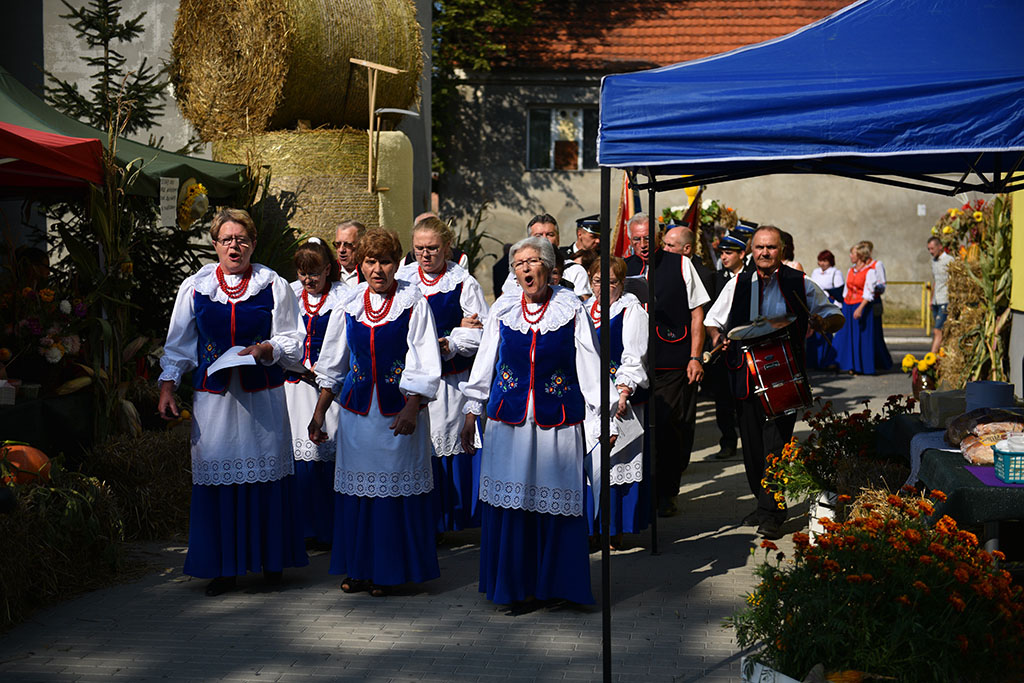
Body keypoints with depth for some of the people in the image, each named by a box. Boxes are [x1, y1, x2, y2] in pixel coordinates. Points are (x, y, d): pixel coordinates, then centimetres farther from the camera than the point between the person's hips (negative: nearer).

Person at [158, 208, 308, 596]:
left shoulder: (274, 287, 6)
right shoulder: (194, 287, 10)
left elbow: (292, 342, 5)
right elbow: (178, 343, 12)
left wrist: (265, 349, -15)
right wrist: (167, 387, 2)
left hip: (262, 397, -1)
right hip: (213, 397, 1)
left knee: (266, 473, 1)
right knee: (217, 476, -1)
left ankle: (271, 561, 13)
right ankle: (224, 567, 9)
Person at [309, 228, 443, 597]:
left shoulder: (413, 302, -4)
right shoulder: (349, 303, 6)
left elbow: (424, 364, -8)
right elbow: (332, 363, 13)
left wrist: (410, 409, -19)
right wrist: (319, 412, 11)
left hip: (398, 411, -3)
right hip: (357, 410, 3)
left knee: (395, 489, 1)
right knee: (357, 487, 7)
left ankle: (389, 571, 12)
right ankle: (359, 568, 19)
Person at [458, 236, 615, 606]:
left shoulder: (571, 309, 1)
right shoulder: (502, 308, 7)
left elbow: (590, 367, 2)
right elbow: (484, 363, 12)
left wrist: (599, 416, -1)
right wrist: (472, 411, 11)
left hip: (557, 421, -2)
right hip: (508, 419, 2)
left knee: (556, 504, 1)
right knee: (508, 503, 3)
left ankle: (554, 584, 15)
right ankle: (512, 585, 16)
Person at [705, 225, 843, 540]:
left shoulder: (800, 284, 4)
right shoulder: (738, 284, 11)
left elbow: (836, 316, 10)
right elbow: (713, 320, 21)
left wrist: (823, 323, -12)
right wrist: (717, 337, -1)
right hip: (746, 375, 4)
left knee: (776, 442, -11)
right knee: (751, 442, 8)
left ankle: (772, 514, -8)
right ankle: (763, 503, 23)